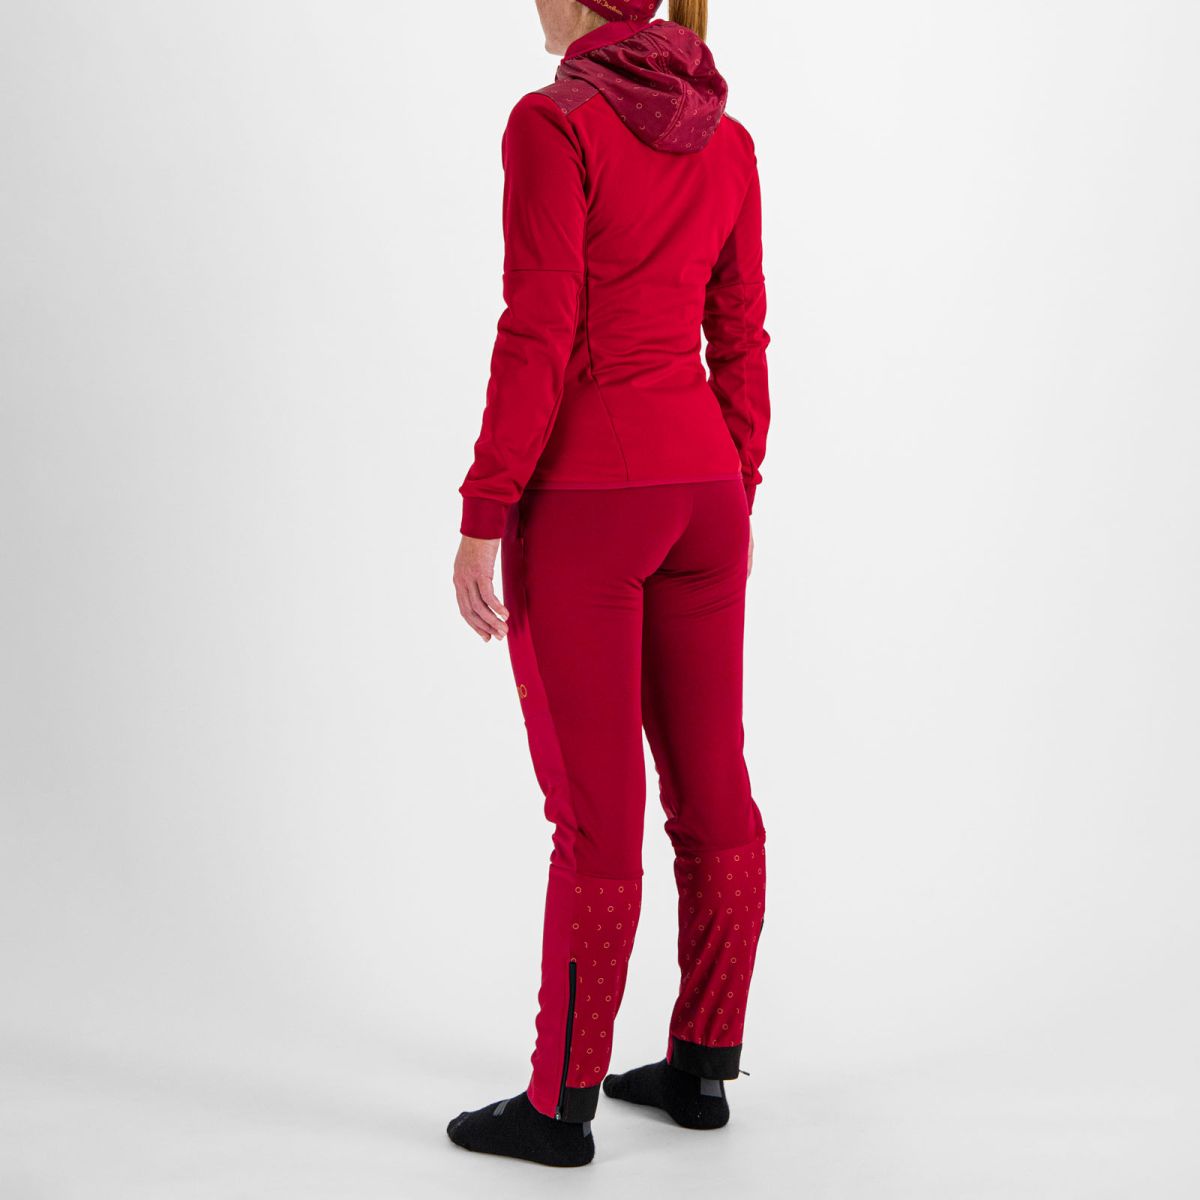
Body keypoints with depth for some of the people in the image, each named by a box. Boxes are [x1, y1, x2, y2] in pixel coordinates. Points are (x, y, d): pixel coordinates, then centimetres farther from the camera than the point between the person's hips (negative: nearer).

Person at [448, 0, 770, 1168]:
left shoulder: (553, 122, -12)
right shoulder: (726, 140, 8)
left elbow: (538, 338, -17)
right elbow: (741, 338, 11)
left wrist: (482, 519, -12)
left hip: (581, 500, -7)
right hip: (697, 488, 7)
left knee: (596, 810, -2)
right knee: (710, 788, 11)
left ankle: (560, 1103, 10)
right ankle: (702, 1067, 23)